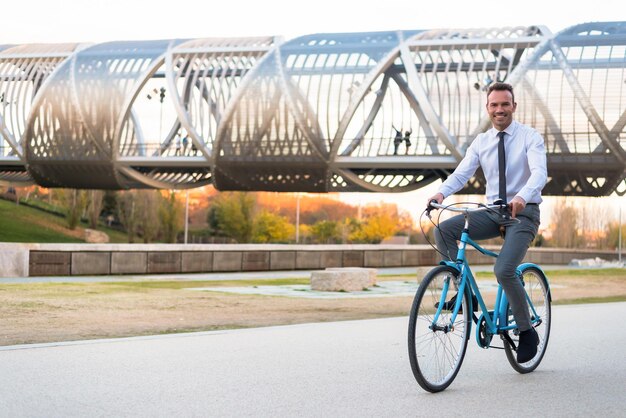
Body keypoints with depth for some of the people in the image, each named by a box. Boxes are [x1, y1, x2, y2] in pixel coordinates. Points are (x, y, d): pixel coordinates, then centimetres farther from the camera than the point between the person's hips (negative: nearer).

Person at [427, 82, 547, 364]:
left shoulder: (530, 137, -6)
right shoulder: (481, 142, 7)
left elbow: (539, 173, -22)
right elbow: (461, 173, -3)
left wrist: (522, 197, -44)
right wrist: (441, 193, -26)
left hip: (523, 213, -5)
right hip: (492, 212, 5)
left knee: (504, 271, -24)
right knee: (443, 230, -19)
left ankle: (527, 331, -4)